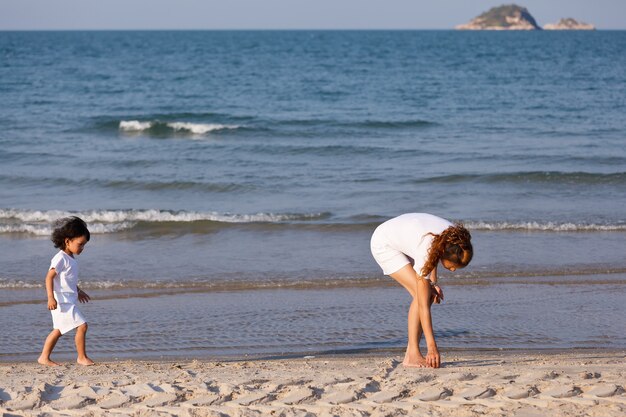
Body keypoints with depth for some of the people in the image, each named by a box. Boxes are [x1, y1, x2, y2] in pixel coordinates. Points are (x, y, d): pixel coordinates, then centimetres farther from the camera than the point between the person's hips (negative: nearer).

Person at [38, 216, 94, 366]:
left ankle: (44, 357, 22)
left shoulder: (70, 258, 13)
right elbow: (49, 277, -21)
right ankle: (82, 357, -2)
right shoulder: (61, 258, -16)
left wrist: (78, 291, 36)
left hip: (68, 301, 10)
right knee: (82, 326, -12)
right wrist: (51, 297, -28)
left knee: (58, 330, 16)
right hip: (62, 301, -10)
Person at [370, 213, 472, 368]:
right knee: (422, 296, -20)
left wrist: (433, 282, -5)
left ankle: (411, 354, 0)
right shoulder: (425, 252, -39)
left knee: (431, 295, -4)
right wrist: (432, 346, -35)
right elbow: (423, 306, -35)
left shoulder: (453, 237, -23)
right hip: (383, 244, -8)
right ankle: (412, 356, -16)